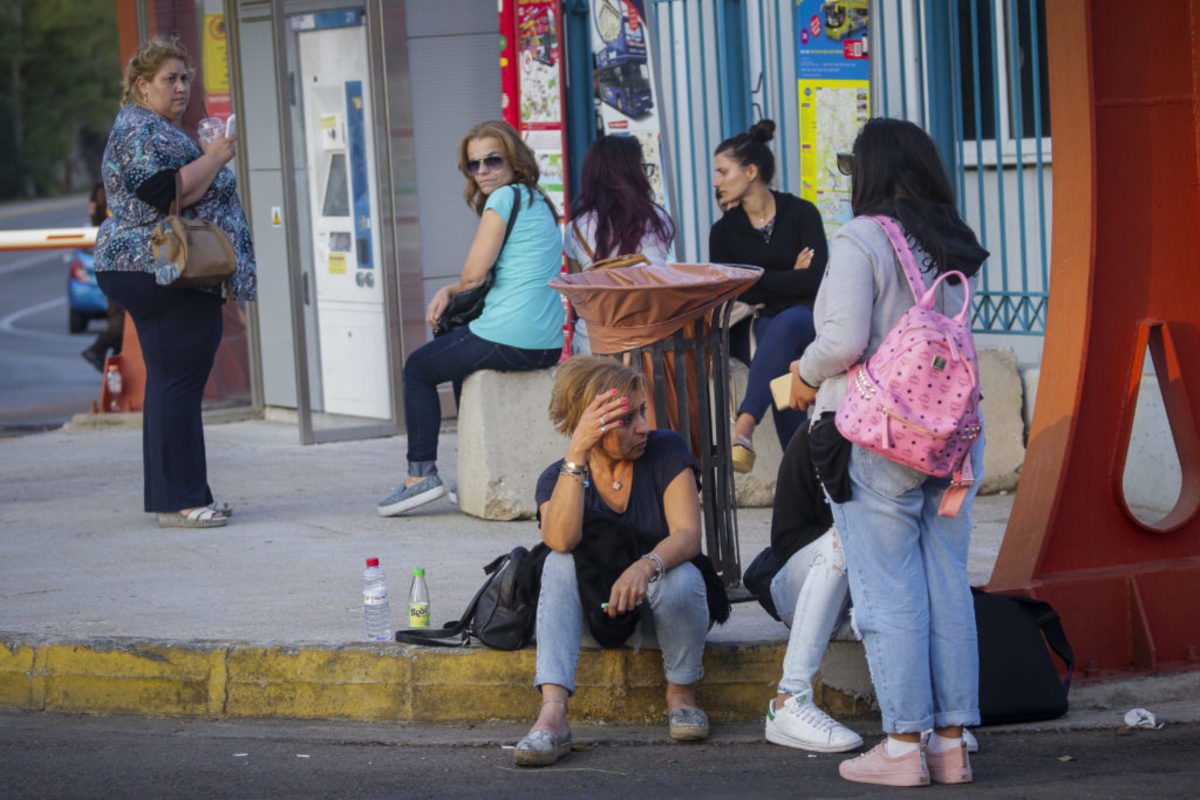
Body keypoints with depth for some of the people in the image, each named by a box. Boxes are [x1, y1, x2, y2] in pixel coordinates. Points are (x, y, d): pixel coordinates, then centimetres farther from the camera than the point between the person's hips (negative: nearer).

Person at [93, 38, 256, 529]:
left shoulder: (157, 130, 22)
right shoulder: (141, 131, -12)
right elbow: (167, 192, -24)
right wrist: (215, 158, -15)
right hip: (162, 275, -11)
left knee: (170, 383, 11)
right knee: (178, 383, -12)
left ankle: (182, 496, 15)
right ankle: (177, 502, -13)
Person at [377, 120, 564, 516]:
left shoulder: (505, 197, -10)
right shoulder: (538, 201, 18)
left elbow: (474, 275, -14)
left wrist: (452, 290, 9)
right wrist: (447, 291, 6)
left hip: (509, 341, -9)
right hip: (549, 346, 9)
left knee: (418, 368, 12)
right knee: (461, 359, 36)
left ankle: (421, 473, 6)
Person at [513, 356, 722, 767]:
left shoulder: (666, 452, -8)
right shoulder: (558, 478, -6)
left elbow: (688, 534, -20)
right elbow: (562, 540, -28)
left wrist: (646, 566, -43)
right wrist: (577, 455, -33)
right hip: (601, 608, 1)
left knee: (679, 578, -35)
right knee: (560, 563, -28)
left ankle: (682, 693, -7)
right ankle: (552, 713, -42)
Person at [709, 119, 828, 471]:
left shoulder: (800, 213, 2)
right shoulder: (724, 231, 10)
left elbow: (816, 279, -9)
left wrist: (759, 280, -4)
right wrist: (789, 278, -4)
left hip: (804, 315, -3)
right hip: (757, 324, 3)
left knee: (785, 326, -38)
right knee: (781, 371, -31)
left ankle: (744, 427, -56)